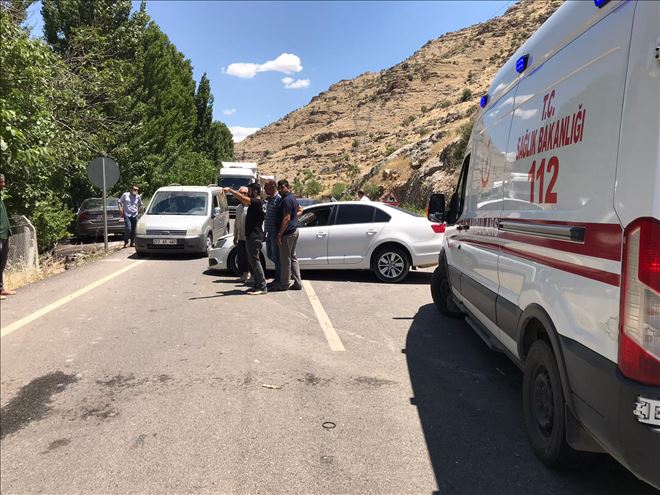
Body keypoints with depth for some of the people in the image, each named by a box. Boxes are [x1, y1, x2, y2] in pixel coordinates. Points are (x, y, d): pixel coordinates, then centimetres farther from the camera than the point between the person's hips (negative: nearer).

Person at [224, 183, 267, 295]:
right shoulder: (254, 203, 16)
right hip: (251, 235, 10)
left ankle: (262, 287, -6)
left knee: (255, 261, -9)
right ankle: (257, 285, 20)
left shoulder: (257, 202, -16)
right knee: (253, 261, 13)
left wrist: (229, 190, -26)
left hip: (254, 236, -10)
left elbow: (243, 198, -27)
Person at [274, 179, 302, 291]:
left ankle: (284, 285, 7)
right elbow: (298, 208, 32)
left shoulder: (286, 200, -19)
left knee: (285, 259, -1)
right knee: (293, 257, 14)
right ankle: (298, 283, 17)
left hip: (287, 233, -10)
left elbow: (286, 219, -23)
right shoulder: (292, 197, 13)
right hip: (294, 230, 10)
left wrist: (279, 234, -22)